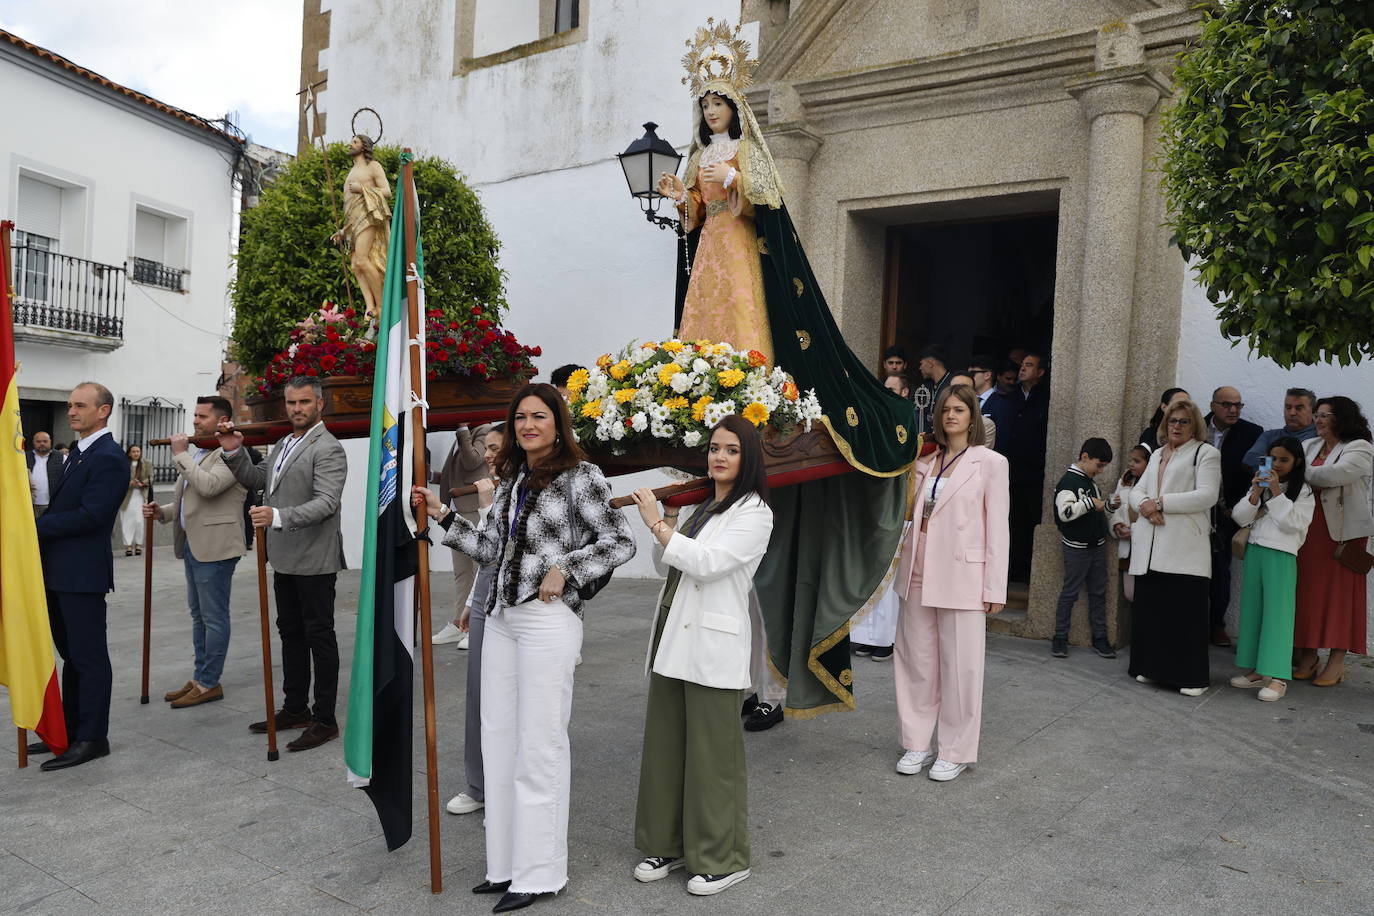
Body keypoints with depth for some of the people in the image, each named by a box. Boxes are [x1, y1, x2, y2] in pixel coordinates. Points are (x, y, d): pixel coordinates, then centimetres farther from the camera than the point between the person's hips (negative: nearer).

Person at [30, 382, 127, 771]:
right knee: (71, 654, 17)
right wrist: (38, 530, 0)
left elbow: (88, 516, -21)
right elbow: (61, 508, 17)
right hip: (58, 571, 10)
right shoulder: (77, 453, 16)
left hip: (82, 573, -10)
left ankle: (92, 738, 8)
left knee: (88, 656, -1)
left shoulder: (109, 458, -15)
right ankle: (71, 730, 28)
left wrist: (35, 526, -15)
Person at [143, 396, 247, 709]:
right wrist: (162, 511, 5)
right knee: (198, 615, 16)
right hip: (192, 544, 10)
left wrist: (181, 454, -17)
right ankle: (199, 678, 26)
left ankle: (209, 683, 7)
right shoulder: (195, 454, 17)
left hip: (214, 547, -10)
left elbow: (208, 486, -28)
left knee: (214, 617, -1)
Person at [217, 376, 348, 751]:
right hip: (285, 559, 9)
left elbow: (327, 503, -25)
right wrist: (234, 452, 3)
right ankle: (295, 709, 29)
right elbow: (256, 479, 20)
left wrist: (279, 516, -38)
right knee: (291, 633, 16)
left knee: (319, 636, -2)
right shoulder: (283, 444, 15)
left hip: (314, 561, -9)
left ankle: (325, 720, 5)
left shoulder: (327, 449, -15)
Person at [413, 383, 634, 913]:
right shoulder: (510, 480, 15)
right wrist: (442, 515, 12)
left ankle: (540, 874, 13)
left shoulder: (579, 476, -6)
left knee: (538, 745, -1)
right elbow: (491, 550, 15)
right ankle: (507, 864, 24)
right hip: (501, 619, 8)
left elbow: (620, 542, -9)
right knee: (498, 740, 11)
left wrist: (565, 570, -15)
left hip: (548, 620, -7)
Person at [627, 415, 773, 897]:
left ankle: (723, 859, 16)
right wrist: (666, 524, -2)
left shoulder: (754, 513, -8)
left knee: (712, 754, 1)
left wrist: (656, 523, -15)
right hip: (671, 639, 8)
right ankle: (667, 844, 28)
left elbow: (706, 563, -20)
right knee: (664, 745, 13)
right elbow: (664, 567, 16)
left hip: (712, 646, -8)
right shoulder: (699, 505, 16)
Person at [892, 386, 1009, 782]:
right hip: (919, 572, 5)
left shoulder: (990, 463, -2)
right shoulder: (925, 462, 11)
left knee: (960, 666, 3)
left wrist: (995, 588, -8)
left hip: (961, 575, -5)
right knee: (917, 660, 11)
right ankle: (918, 742, 23)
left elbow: (997, 527, -4)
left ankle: (956, 751, 16)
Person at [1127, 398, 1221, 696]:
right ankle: (1153, 667, 17)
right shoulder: (1157, 455, 23)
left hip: (1185, 547, -6)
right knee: (1150, 608, 6)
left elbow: (1207, 495, -10)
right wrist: (1145, 505, -6)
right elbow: (1137, 491, 18)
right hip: (1150, 547, 6)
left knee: (1186, 612, -5)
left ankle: (1192, 677, 2)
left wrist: (1160, 503, -12)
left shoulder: (1206, 453, 3)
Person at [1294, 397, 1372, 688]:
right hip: (1309, 531, 5)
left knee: (1340, 593, -1)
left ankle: (1337, 662, 5)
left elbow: (1336, 474, -21)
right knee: (1309, 591, 6)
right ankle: (1309, 656, 14)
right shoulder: (1309, 446, 15)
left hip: (1343, 532, -5)